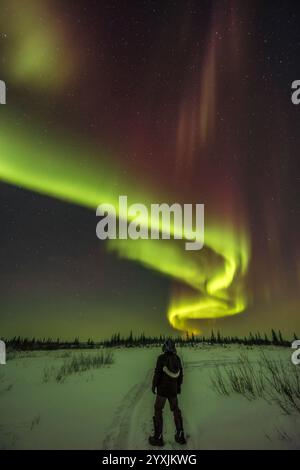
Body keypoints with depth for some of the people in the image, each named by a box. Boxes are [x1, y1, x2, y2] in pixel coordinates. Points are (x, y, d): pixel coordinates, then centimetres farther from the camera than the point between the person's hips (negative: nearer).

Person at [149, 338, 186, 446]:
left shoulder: (161, 358, -17)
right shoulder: (177, 358, 1)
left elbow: (157, 373, -18)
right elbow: (180, 373, 8)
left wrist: (153, 385, -5)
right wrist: (179, 386, 20)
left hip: (162, 389, -5)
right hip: (173, 389, 5)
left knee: (158, 411, 7)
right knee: (176, 410, 18)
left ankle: (158, 437, 8)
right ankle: (180, 435, 20)